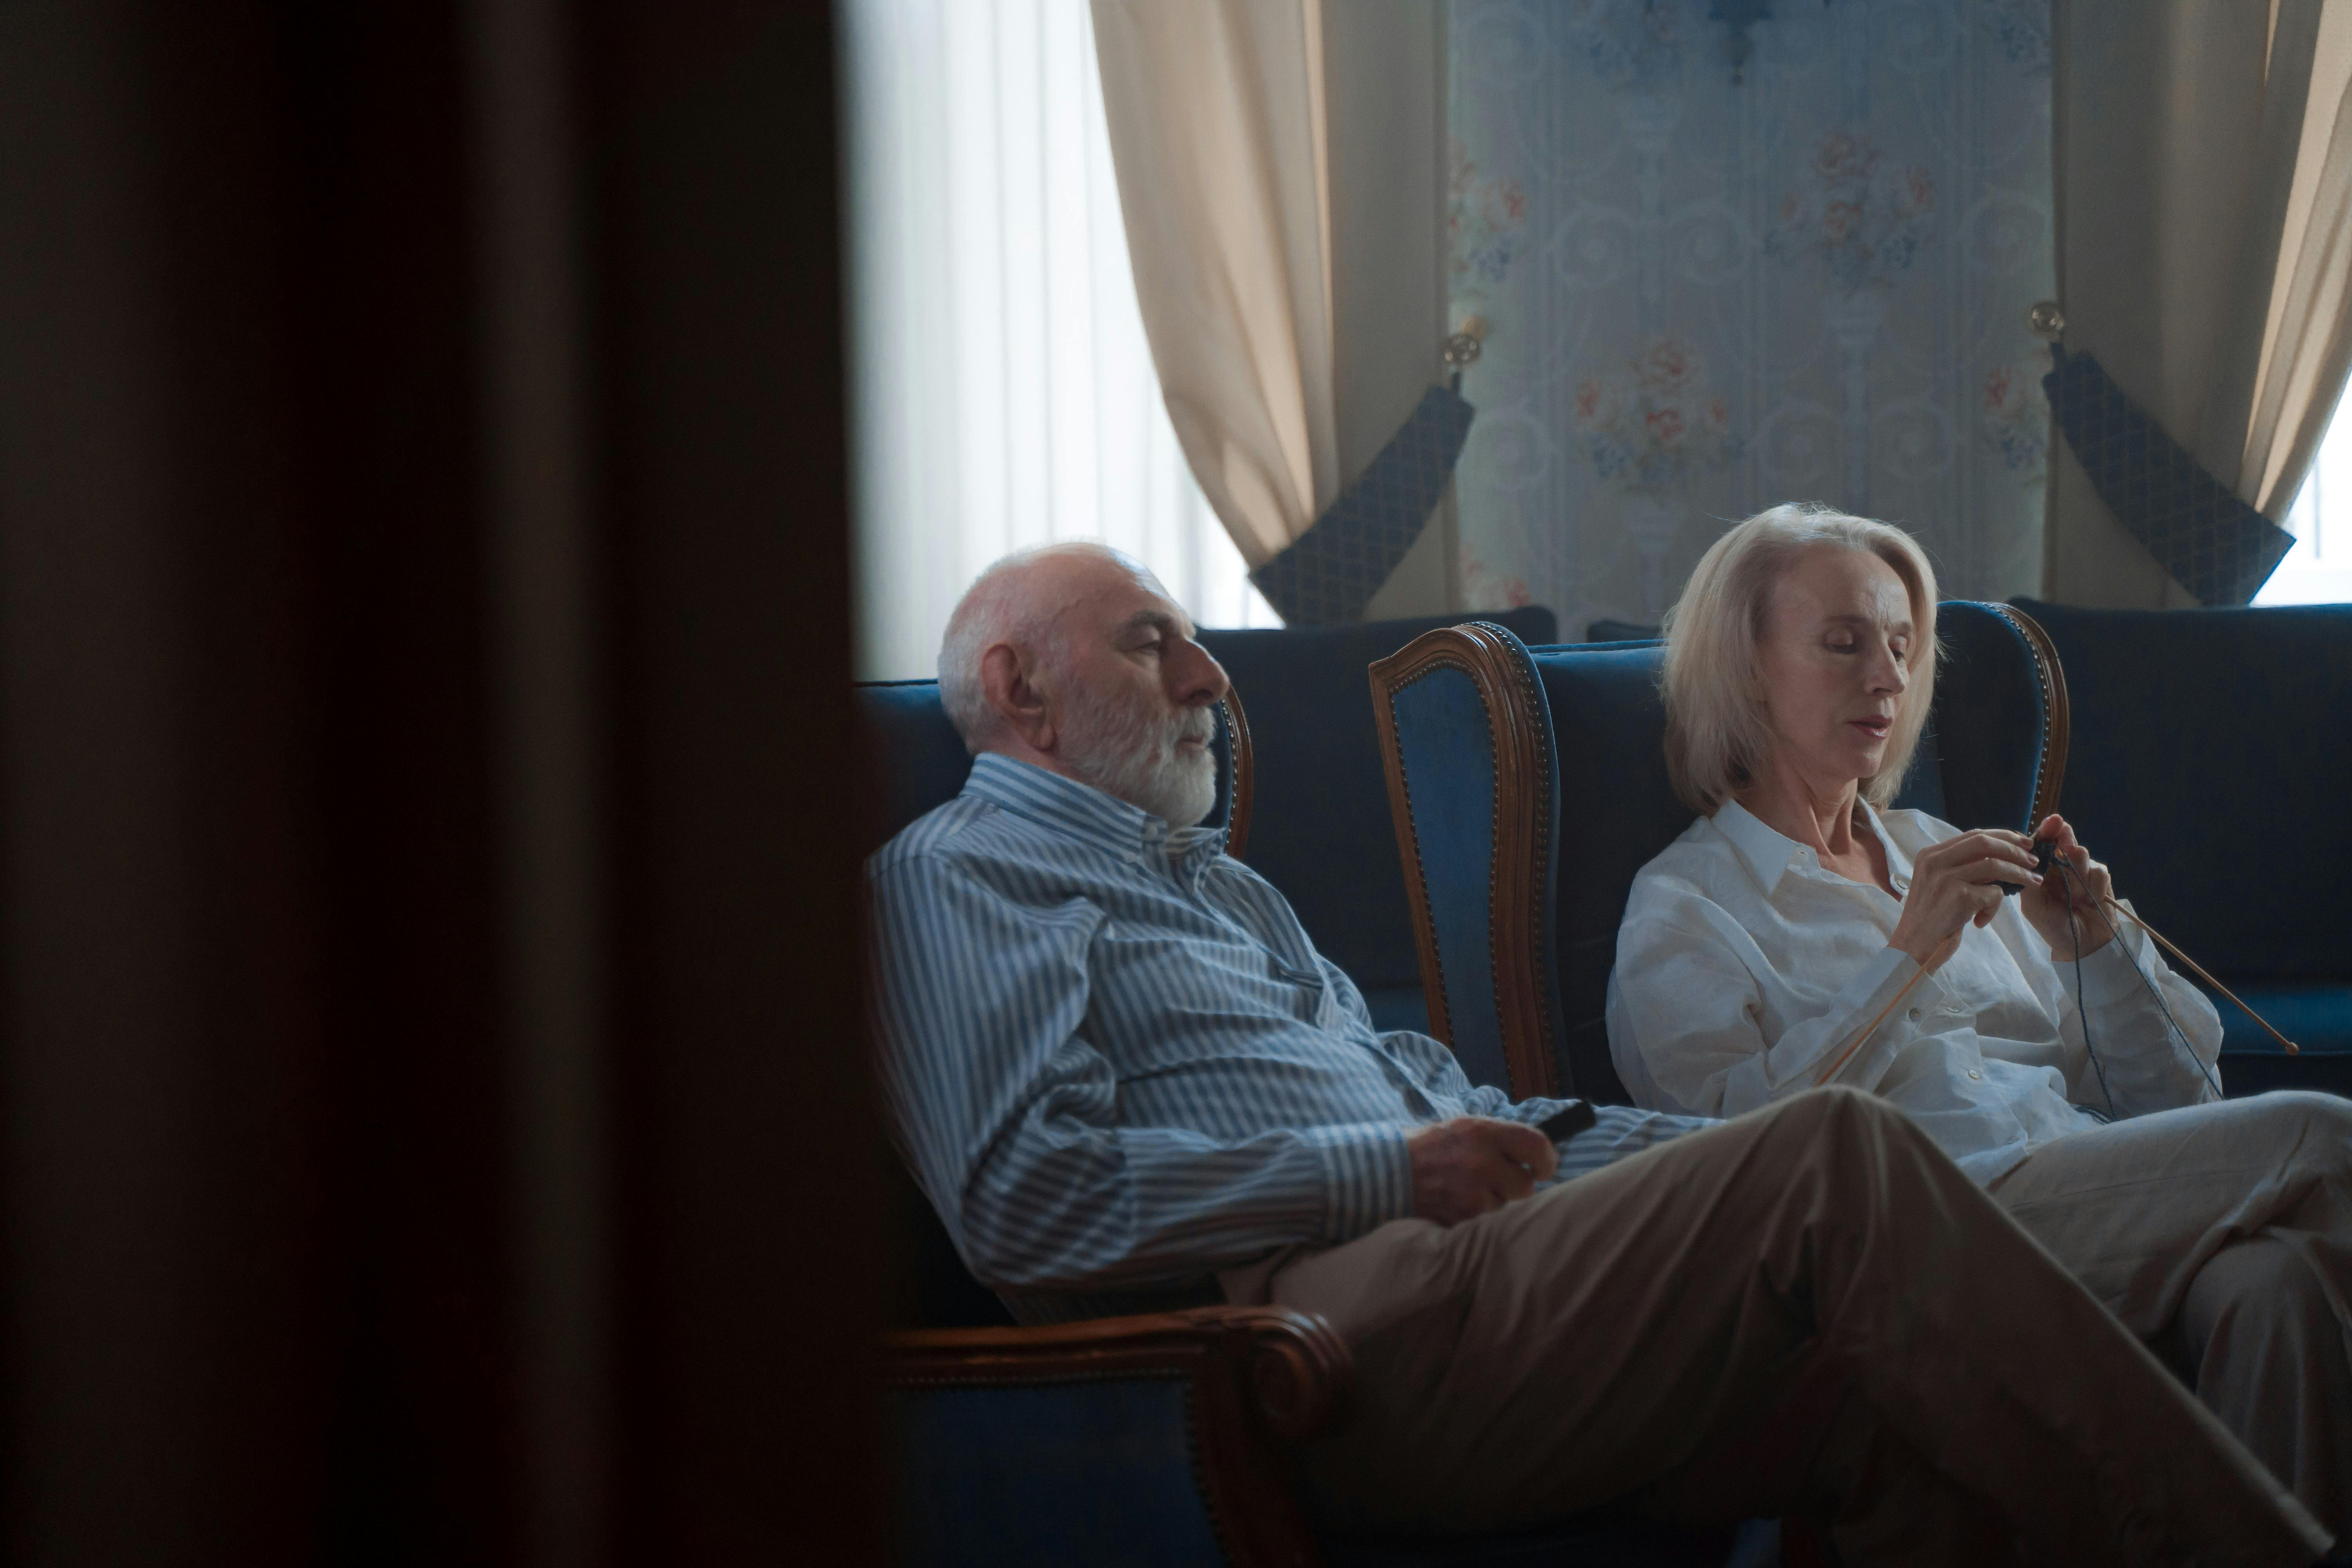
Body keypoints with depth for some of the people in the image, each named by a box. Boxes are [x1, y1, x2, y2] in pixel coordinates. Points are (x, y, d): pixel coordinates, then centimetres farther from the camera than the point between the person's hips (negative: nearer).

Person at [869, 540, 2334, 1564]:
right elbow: (1027, 1199, -11)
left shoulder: (1213, 878, 34)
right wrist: (1389, 1174, -9)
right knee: (1836, 1153, -22)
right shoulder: (957, 877, 4)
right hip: (1328, 1322, -9)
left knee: (1910, 1396, -17)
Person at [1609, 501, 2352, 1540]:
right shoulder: (1681, 909, 12)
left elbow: (2169, 1106, 24)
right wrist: (1909, 958, -9)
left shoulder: (1938, 852, 27)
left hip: (2106, 1207, 5)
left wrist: (2100, 948, 6)